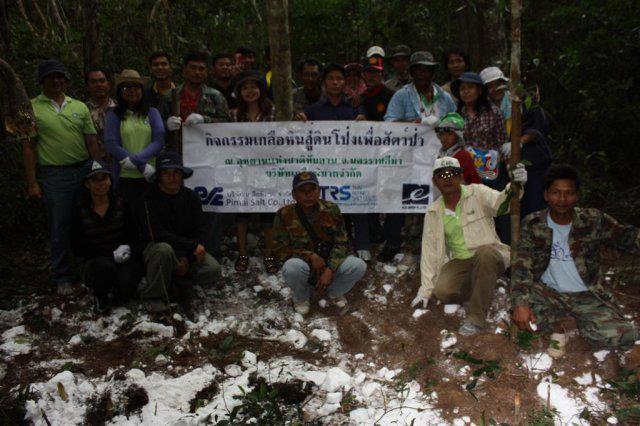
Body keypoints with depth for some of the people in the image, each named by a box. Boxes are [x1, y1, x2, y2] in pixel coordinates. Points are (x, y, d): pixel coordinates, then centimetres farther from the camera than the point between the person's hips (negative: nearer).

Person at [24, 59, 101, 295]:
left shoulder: (79, 107, 9)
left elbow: (92, 141, 9)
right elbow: (28, 146, 0)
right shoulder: (31, 108, 1)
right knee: (60, 228, 3)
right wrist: (32, 182, -5)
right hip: (54, 176, -3)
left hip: (85, 170, 3)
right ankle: (62, 277, 16)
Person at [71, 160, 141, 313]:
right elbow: (78, 248, -5)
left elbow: (133, 235, 9)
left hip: (123, 259, 1)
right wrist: (111, 254, -14)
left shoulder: (120, 204, 0)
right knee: (105, 266, -37)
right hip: (94, 261, -1)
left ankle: (113, 294, 11)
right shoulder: (80, 209, -5)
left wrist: (126, 248, -14)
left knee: (125, 289, -28)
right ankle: (99, 296, -4)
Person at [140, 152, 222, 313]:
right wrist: (192, 246, -25)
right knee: (164, 249, -39)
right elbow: (157, 234, -22)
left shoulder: (191, 197, 0)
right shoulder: (150, 197, -14)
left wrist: (188, 258, -16)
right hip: (156, 248, -4)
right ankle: (153, 296, -18)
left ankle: (175, 280, 5)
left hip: (188, 251, 4)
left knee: (213, 270, -20)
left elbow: (200, 231, -1)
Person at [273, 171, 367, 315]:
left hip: (329, 263, 2)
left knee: (359, 266, -24)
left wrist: (330, 270, -21)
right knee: (292, 267, -38)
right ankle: (301, 297, -1)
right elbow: (280, 249, -12)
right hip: (302, 263, -2)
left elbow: (341, 243, -6)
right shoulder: (285, 215, -14)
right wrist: (310, 256, -26)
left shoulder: (331, 210, -8)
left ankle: (334, 292, 9)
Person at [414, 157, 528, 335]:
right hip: (460, 262, 3)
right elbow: (429, 249, 6)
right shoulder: (433, 212, 5)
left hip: (490, 255, -3)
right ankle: (482, 293, 8)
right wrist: (425, 289, 5)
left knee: (483, 253, -38)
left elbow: (499, 201, -26)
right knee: (443, 291, -25)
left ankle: (476, 318, -28)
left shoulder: (477, 193, -5)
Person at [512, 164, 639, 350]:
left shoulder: (594, 220, -3)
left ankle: (582, 324, 10)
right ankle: (555, 328, 1)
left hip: (587, 296, 0)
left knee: (624, 335, -23)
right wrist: (521, 302, -29)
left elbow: (625, 237, -14)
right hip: (549, 293, 0)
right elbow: (522, 265, -14)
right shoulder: (532, 224, -5)